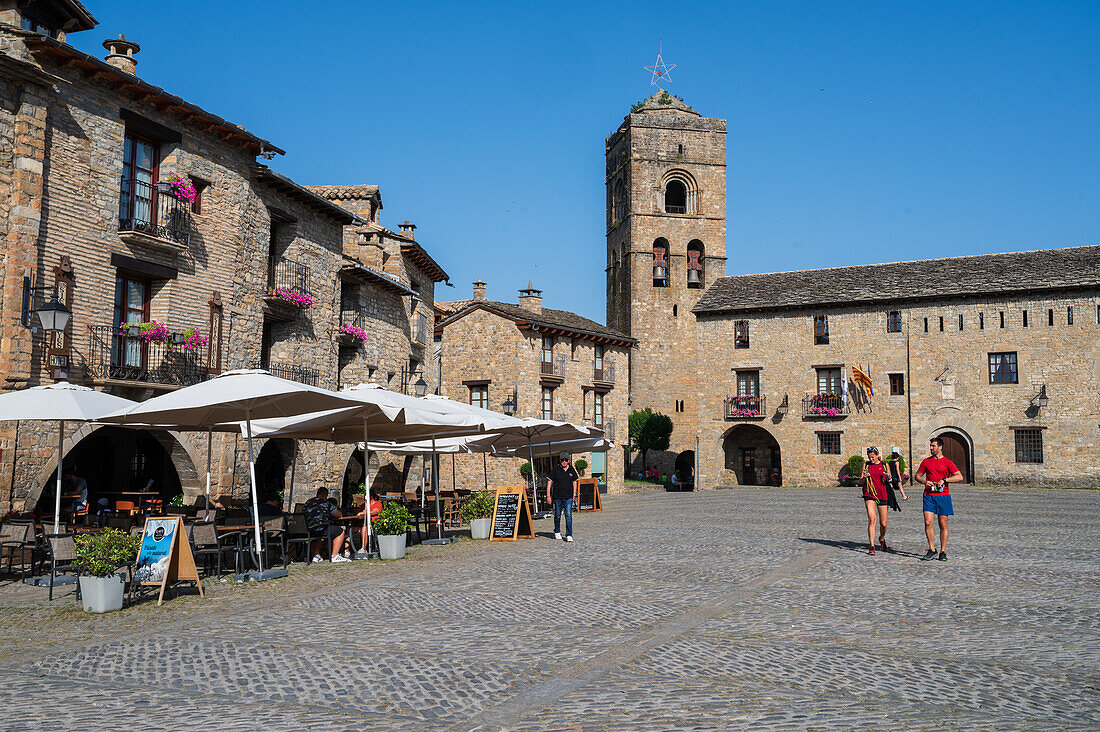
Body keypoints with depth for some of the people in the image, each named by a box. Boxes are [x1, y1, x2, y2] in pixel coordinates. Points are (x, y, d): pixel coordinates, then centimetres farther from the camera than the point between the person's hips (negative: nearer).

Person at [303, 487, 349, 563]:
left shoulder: (307, 503, 18)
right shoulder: (326, 503, 3)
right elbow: (338, 514, 10)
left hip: (308, 532, 6)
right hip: (321, 530, -6)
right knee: (340, 531, 11)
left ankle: (316, 556, 30)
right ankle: (334, 556, 5)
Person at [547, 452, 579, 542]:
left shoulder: (571, 470, 5)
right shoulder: (555, 469, -2)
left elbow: (575, 482, 16)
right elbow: (549, 482, 1)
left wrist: (574, 494, 12)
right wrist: (548, 495, -3)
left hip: (568, 497, 1)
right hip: (557, 497, 0)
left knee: (568, 515, -7)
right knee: (557, 515, 11)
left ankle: (569, 535, -6)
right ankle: (557, 532, 31)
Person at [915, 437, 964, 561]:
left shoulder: (947, 462, 2)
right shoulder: (926, 461, 12)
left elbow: (959, 477, -4)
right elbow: (918, 475, 19)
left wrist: (944, 480, -14)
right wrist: (924, 481, -2)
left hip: (943, 495, -2)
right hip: (929, 495, 2)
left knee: (943, 525, 2)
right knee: (928, 522, -9)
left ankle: (943, 552, 11)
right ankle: (932, 550, 2)